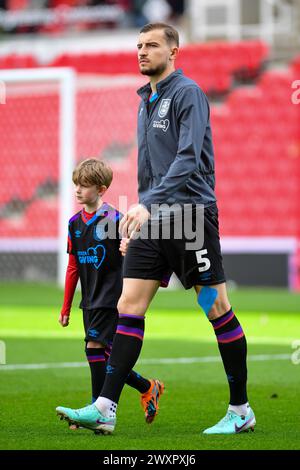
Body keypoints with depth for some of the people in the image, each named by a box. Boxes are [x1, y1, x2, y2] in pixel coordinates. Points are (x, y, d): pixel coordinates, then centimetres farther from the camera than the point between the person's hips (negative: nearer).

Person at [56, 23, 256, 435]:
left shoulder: (187, 93, -8)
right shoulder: (146, 101, 18)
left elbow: (188, 158, -20)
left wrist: (149, 204, -29)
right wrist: (139, 213, 20)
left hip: (190, 212, -8)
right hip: (152, 217, 8)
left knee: (216, 308, -2)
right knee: (129, 305, -2)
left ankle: (241, 410, 7)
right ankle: (105, 408, -7)